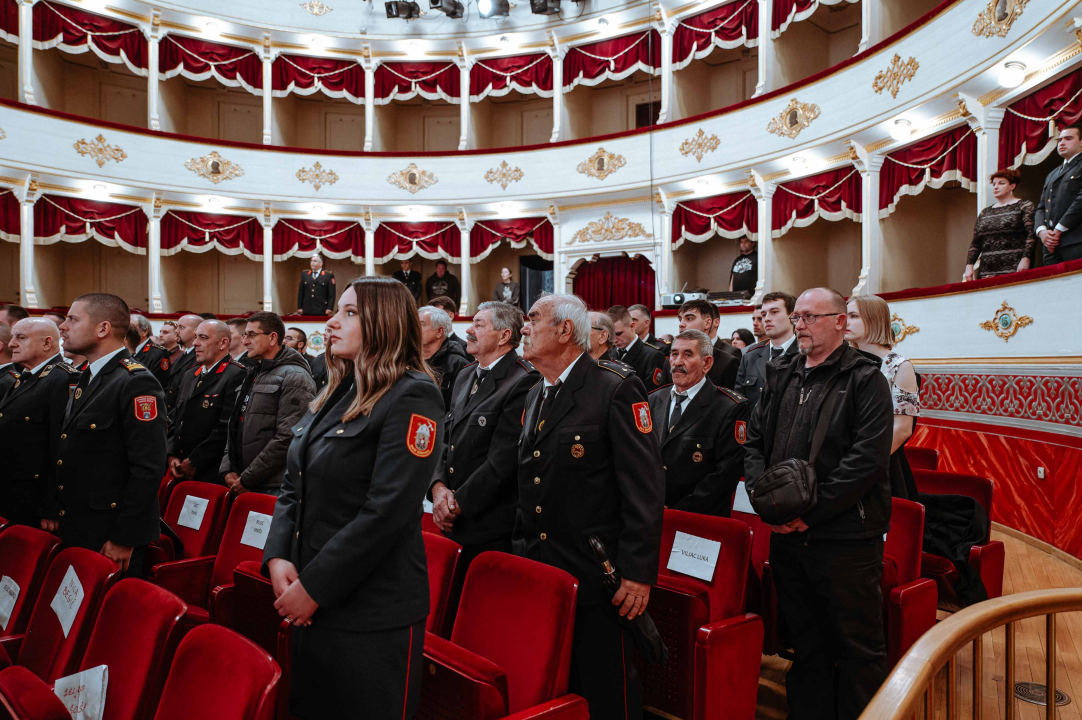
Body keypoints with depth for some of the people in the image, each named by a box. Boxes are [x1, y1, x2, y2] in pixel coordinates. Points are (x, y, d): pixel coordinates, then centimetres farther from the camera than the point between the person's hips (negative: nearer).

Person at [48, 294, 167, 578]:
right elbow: (67, 456, 18)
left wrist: (124, 539, -21)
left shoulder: (137, 383, -17)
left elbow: (148, 469, -22)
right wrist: (53, 510, 11)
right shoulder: (87, 379, 14)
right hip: (72, 532, 9)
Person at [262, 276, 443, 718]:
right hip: (313, 606, 8)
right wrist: (277, 557, -3)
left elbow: (386, 511, -21)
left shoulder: (413, 396, -15)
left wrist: (314, 587, -17)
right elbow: (293, 488, 12)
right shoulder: (335, 395, 10)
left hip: (373, 615, -7)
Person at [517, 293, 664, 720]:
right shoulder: (535, 396, 14)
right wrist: (520, 551, 16)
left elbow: (645, 488, -16)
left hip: (597, 580, -7)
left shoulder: (617, 389, -11)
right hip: (538, 573, 7)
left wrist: (639, 572, -19)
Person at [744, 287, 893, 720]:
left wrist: (811, 510, -18)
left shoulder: (864, 378, -7)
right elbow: (754, 441, 12)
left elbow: (869, 458, -16)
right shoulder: (780, 376, 11)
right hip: (787, 535, 6)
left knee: (858, 646, 8)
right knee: (805, 643, 19)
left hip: (846, 537, -5)